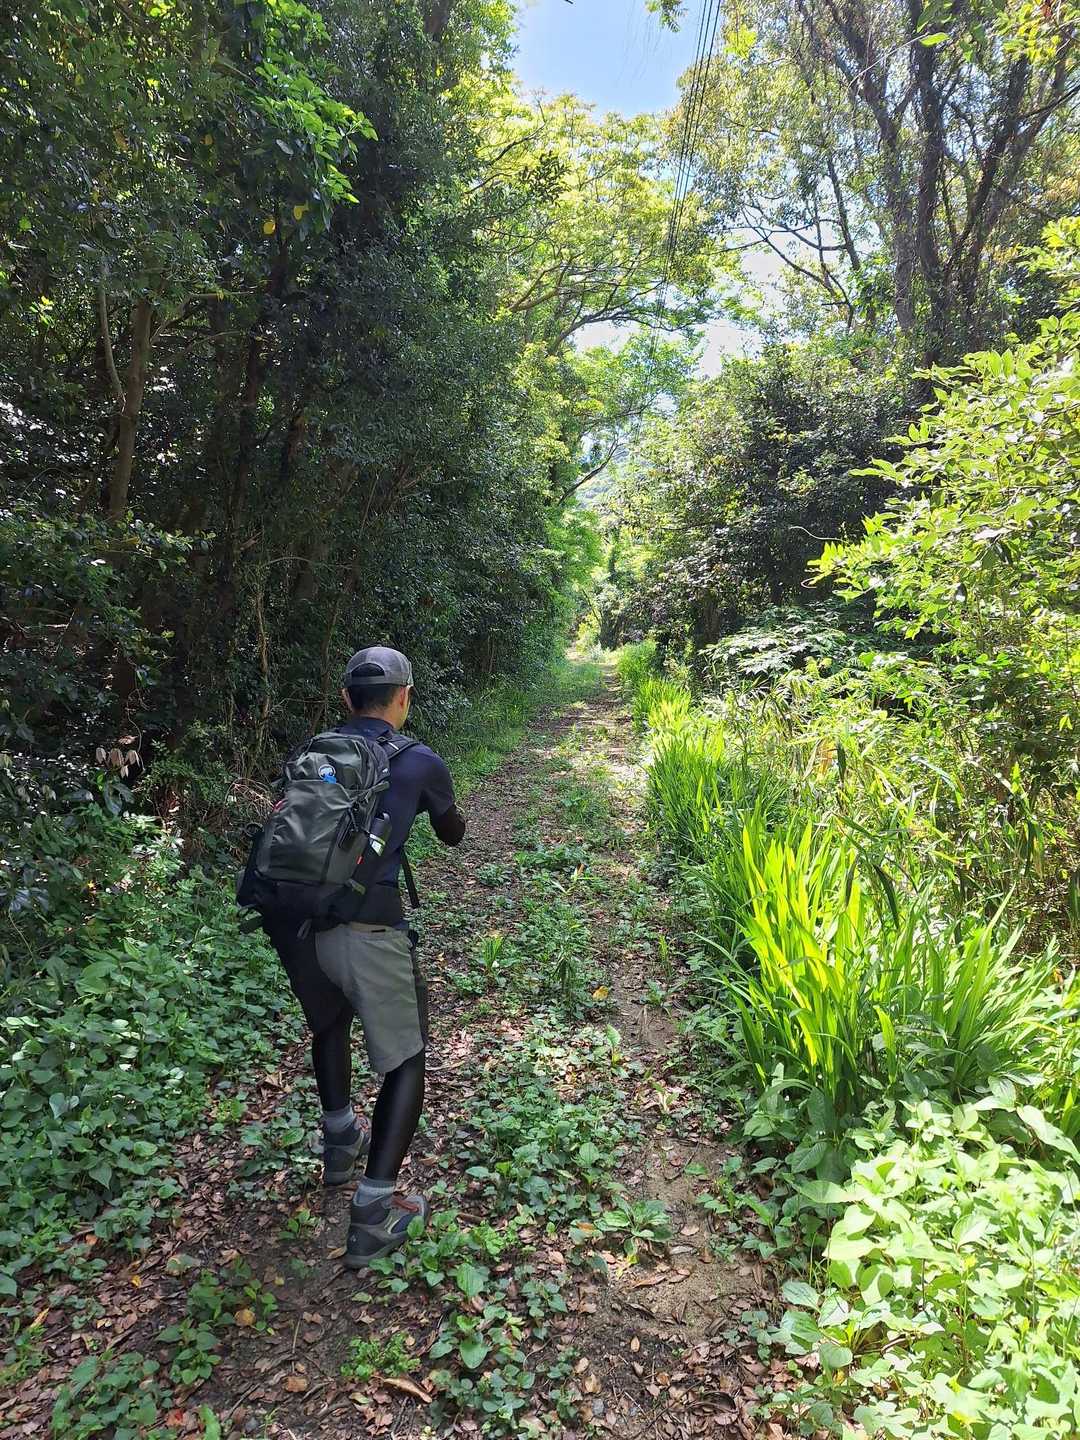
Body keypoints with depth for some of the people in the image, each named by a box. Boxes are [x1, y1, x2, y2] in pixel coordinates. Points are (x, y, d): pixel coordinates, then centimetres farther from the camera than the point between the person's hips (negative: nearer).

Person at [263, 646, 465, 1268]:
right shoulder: (419, 762, 2)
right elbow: (453, 834, 20)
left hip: (293, 919, 5)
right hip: (365, 930, -4)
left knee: (330, 1021, 32)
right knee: (406, 1058, 13)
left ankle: (340, 1141, 47)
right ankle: (374, 1215, 11)